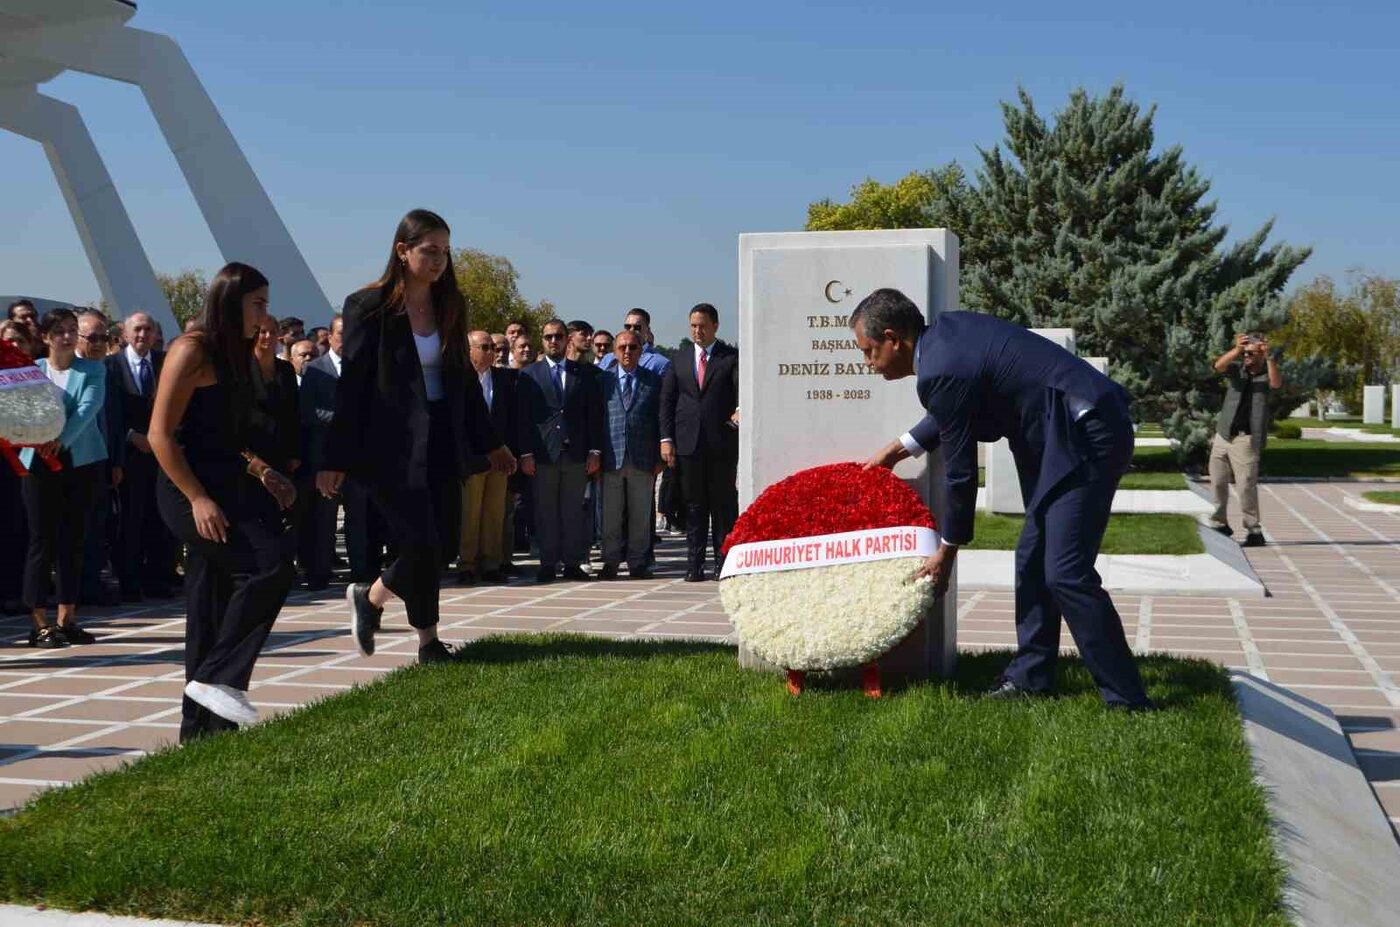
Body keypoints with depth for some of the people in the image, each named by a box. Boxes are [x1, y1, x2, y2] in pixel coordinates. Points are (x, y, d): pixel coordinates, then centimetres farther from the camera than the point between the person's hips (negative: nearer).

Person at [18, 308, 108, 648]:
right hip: (39, 462, -1)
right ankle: (40, 622, 1)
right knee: (42, 540, -3)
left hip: (81, 462, 1)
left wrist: (62, 439, -26)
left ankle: (67, 617, 13)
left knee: (73, 539, 6)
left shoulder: (92, 371, 5)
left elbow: (88, 408, -10)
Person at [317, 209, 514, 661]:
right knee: (423, 544, -8)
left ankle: (370, 598, 29)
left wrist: (490, 443, 17)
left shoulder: (449, 306, 9)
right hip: (393, 447, -6)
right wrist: (334, 461, -9)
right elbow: (351, 386, -8)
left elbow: (464, 379, 16)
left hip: (442, 444, 6)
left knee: (441, 546, 4)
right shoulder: (370, 307, -7)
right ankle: (428, 641, 14)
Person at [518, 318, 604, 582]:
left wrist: (594, 450, 0)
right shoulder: (529, 375, 7)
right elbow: (524, 416, 2)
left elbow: (594, 415, 8)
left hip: (576, 453, 1)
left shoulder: (583, 374, 11)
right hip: (543, 453, -1)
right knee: (545, 512, 1)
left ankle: (573, 563, 8)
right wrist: (526, 453, -6)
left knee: (573, 511, 3)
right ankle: (548, 564, 6)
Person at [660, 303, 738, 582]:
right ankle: (694, 564, 9)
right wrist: (666, 438, 1)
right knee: (694, 505, 5)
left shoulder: (731, 357, 3)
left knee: (724, 503, 3)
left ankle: (723, 563, 10)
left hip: (722, 442, -2)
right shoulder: (680, 357, 12)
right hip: (688, 441, 2)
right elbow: (667, 399, 10)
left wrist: (741, 409, -34)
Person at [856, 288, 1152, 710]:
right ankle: (1030, 675, 21)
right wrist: (899, 448, 28)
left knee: (1066, 573, -12)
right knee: (1033, 558, 13)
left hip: (1086, 438, -11)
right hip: (1077, 432, 11)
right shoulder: (948, 328, 9)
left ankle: (1126, 698, -5)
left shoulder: (941, 372, -19)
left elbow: (961, 472, -12)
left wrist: (946, 553, 0)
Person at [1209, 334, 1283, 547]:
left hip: (1246, 439, -4)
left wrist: (1269, 357, -37)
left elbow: (1276, 383, -23)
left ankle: (1254, 532, -5)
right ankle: (1220, 522, 28)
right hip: (1223, 434, 4)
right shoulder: (1236, 369, 7)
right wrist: (1237, 350, -31)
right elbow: (1219, 366, -14)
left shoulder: (1267, 373, 0)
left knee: (1246, 485, -11)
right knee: (1217, 482, 11)